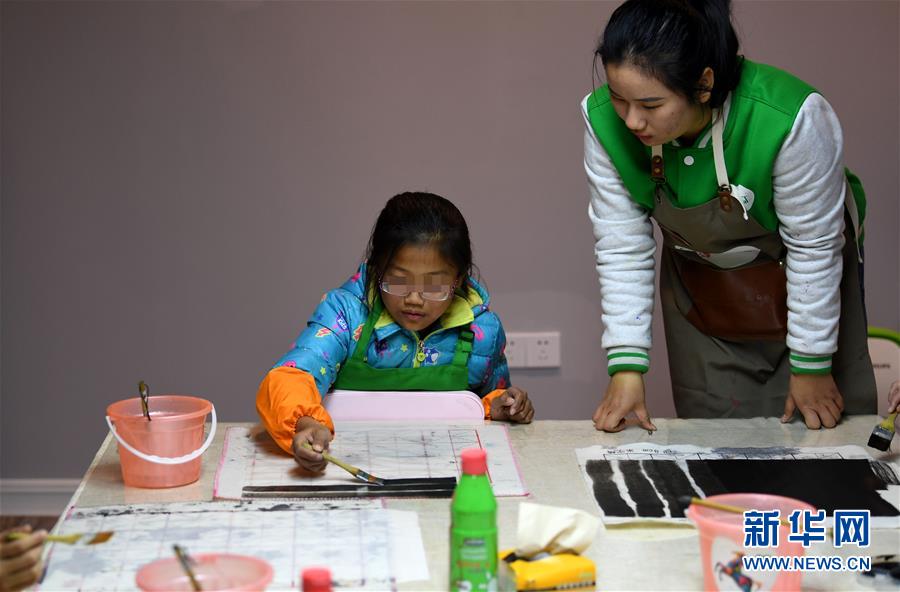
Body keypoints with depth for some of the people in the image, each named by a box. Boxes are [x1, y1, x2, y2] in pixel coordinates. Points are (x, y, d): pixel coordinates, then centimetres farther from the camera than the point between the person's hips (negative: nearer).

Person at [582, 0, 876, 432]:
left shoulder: (790, 120, -37)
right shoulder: (603, 120, -26)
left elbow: (814, 248, -23)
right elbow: (622, 249, -16)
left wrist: (812, 365, -14)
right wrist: (626, 368, -19)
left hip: (801, 282, -2)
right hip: (699, 285, 2)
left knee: (820, 430, 2)